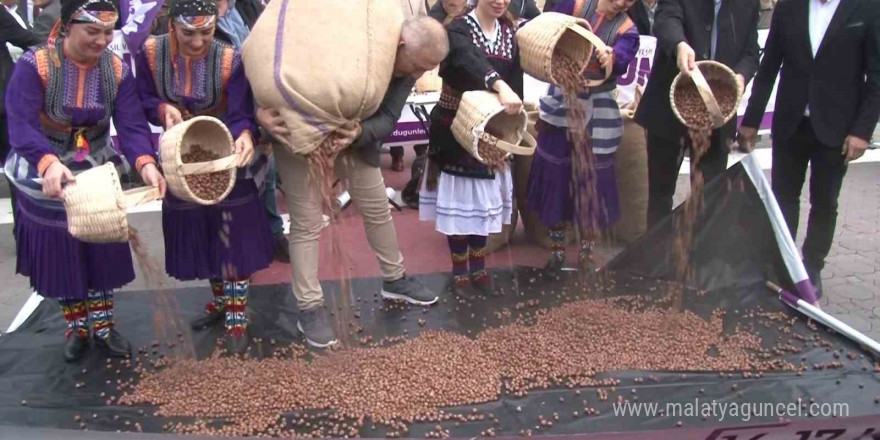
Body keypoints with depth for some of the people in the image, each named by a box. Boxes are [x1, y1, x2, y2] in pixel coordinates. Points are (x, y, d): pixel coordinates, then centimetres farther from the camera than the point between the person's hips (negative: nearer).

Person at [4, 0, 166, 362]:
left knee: (102, 254, 11)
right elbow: (21, 126, -30)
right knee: (60, 257, 11)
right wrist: (48, 163, -50)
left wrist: (145, 163, -38)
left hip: (98, 175, 3)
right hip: (46, 179, -3)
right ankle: (76, 329, 30)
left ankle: (103, 327, 29)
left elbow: (132, 125, -17)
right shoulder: (33, 66, -21)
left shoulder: (117, 70, -10)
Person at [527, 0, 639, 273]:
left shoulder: (627, 30, -5)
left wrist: (610, 57, -46)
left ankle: (585, 254, 19)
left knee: (591, 180, 3)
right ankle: (557, 250, 21)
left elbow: (620, 62, -23)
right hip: (562, 103, 1)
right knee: (555, 174, 6)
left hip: (596, 113, -1)